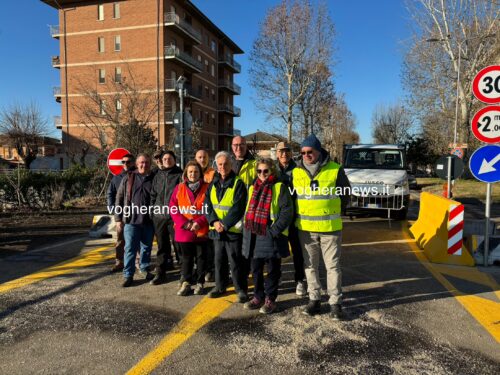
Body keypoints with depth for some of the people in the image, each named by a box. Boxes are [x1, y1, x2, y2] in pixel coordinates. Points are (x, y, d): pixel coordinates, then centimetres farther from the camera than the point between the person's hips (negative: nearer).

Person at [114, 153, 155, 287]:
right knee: (130, 248, 1)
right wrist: (118, 218, 2)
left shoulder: (154, 179, 4)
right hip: (131, 220, -1)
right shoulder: (128, 178, 4)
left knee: (147, 247, 13)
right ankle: (128, 275, 9)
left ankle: (145, 269, 31)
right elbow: (119, 198, 6)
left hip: (148, 221, 1)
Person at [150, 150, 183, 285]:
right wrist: (153, 209, 10)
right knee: (162, 245, 11)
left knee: (178, 244, -1)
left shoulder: (180, 175, 0)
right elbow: (153, 195, 19)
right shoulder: (158, 176, 15)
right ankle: (160, 273, 20)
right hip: (159, 215, 5)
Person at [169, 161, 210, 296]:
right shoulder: (179, 188, 4)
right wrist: (184, 223, -12)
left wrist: (200, 222, -17)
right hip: (184, 231, 2)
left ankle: (200, 283, 21)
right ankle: (186, 283, 22)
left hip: (202, 230, -1)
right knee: (186, 258, 12)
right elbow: (173, 208, 0)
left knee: (201, 257, 9)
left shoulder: (207, 188, -2)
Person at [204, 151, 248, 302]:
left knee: (236, 261, -1)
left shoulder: (238, 184, -7)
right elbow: (207, 205, 4)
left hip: (233, 230, -5)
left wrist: (225, 224, -18)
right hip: (216, 229, 6)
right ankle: (220, 286, 31)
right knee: (219, 259, 16)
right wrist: (214, 221, -11)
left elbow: (238, 209, -14)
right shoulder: (213, 184, 11)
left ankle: (241, 289, 13)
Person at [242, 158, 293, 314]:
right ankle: (258, 297, 29)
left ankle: (270, 299, 21)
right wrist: (247, 229, 8)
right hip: (253, 236, 6)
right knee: (256, 269, 15)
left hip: (272, 237, -6)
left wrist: (274, 231, -17)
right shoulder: (253, 188, 14)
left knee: (273, 270, 8)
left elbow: (287, 212, -12)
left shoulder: (280, 187, -5)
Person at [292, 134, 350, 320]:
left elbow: (346, 193, 7)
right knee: (310, 266, 11)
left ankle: (335, 302, 15)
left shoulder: (335, 170, -6)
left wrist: (335, 212, 8)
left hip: (330, 228, -2)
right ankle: (314, 299, 24)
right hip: (305, 228, 3)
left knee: (333, 266, 4)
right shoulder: (296, 172, 1)